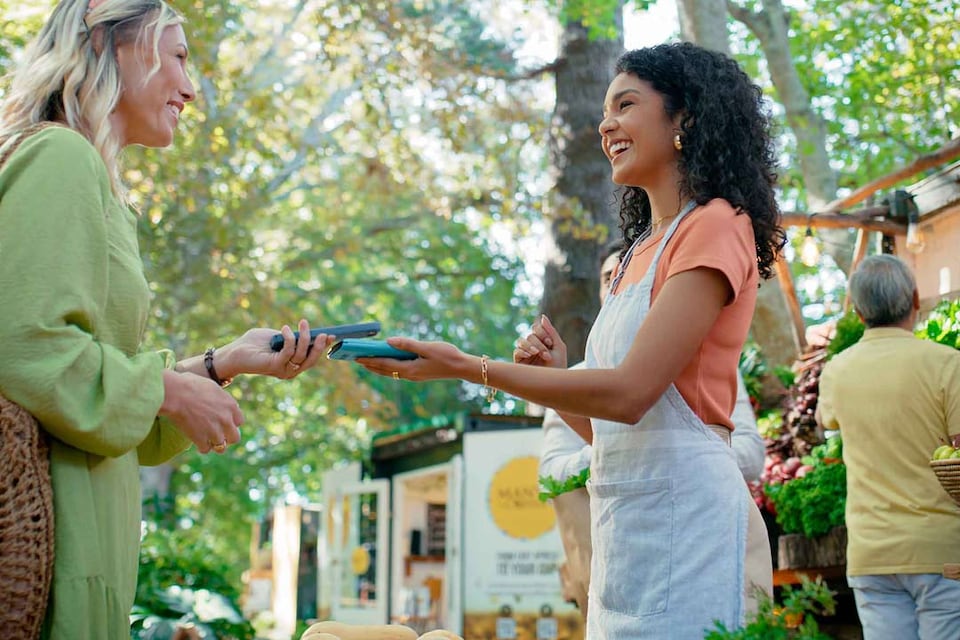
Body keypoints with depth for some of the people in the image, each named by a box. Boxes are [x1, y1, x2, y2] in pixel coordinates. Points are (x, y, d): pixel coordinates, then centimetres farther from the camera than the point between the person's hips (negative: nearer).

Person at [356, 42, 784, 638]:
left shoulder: (717, 226, -6)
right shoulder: (641, 251, 20)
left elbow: (629, 393, -17)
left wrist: (468, 368, -15)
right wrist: (557, 376, 0)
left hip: (681, 513, -8)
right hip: (621, 524, 8)